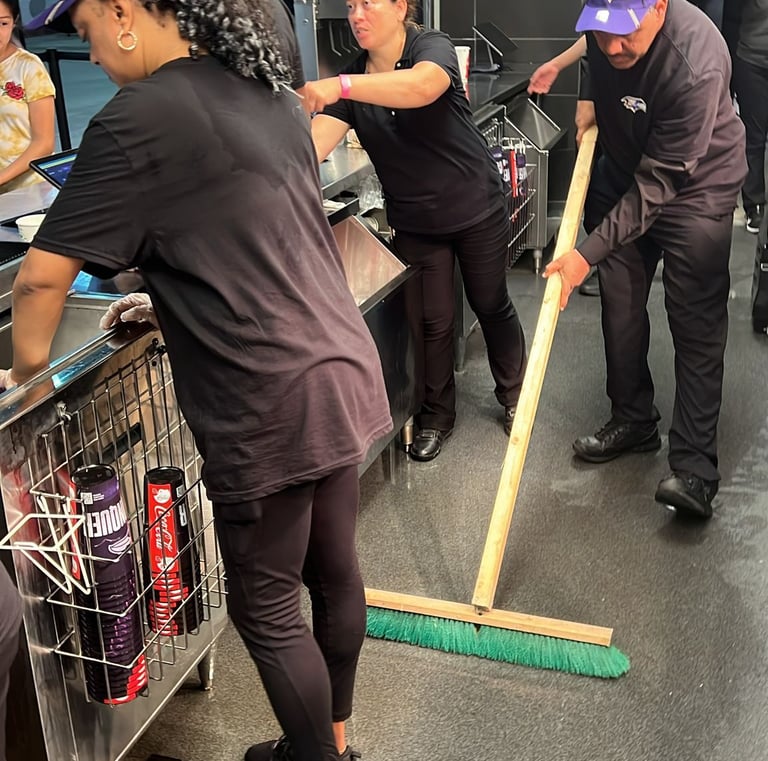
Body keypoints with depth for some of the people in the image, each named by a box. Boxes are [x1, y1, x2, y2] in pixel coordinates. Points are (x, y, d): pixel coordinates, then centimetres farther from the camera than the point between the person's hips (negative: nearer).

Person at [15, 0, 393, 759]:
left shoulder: (139, 118, -13)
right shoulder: (265, 89, 12)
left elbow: (42, 276, -12)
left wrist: (25, 370, 5)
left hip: (270, 406, -9)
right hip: (341, 370, 9)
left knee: (266, 612, 9)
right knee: (333, 571, 21)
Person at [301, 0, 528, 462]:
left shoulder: (433, 47, -16)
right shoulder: (353, 81, -2)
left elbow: (422, 87, -42)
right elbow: (315, 144, -17)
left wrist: (342, 86, -54)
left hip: (478, 210, -3)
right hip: (415, 222, 3)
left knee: (492, 306, 12)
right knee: (434, 321, 7)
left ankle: (514, 395, 35)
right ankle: (437, 416, 26)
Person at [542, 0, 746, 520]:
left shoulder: (697, 63, -36)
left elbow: (659, 181, -33)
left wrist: (589, 253, -35)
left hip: (695, 188, -6)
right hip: (623, 173, 6)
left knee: (697, 325, -8)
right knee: (619, 306, 10)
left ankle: (695, 467, -5)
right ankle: (633, 420, 27)